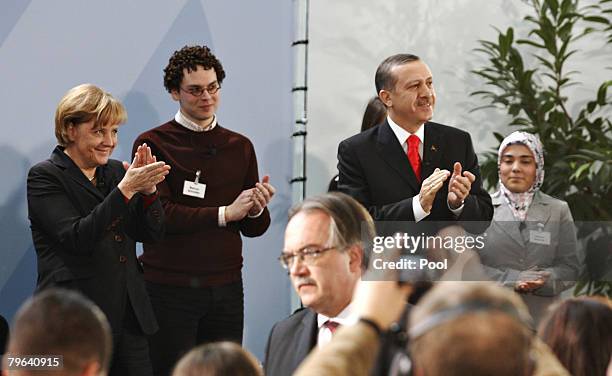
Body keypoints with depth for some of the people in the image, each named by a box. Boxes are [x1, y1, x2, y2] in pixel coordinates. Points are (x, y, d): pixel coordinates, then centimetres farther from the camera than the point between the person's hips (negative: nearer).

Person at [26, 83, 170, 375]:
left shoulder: (116, 171, 14)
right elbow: (77, 237, -17)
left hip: (129, 316, 6)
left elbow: (152, 233, 9)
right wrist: (125, 189, -22)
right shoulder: (45, 177, -4)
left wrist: (148, 189, -9)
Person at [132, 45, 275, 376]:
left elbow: (254, 229, 13)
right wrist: (225, 213, -18)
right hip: (170, 287, -4)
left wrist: (257, 210, -10)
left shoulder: (240, 147, 12)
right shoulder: (153, 144, -2)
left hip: (226, 288, 4)